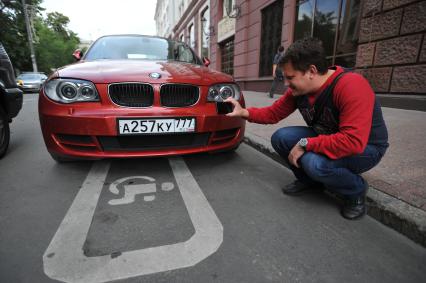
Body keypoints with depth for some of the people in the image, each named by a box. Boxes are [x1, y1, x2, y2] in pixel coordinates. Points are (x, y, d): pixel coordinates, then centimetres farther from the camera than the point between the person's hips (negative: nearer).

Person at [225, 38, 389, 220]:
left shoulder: (351, 86, -31)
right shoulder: (297, 90, -9)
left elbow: (353, 142, -38)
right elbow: (273, 113, 2)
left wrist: (305, 144, -32)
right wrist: (244, 112, -11)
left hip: (365, 147, -6)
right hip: (326, 139, 7)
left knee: (315, 163, -35)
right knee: (280, 138, -12)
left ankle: (356, 190, -1)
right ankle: (311, 181, 10)